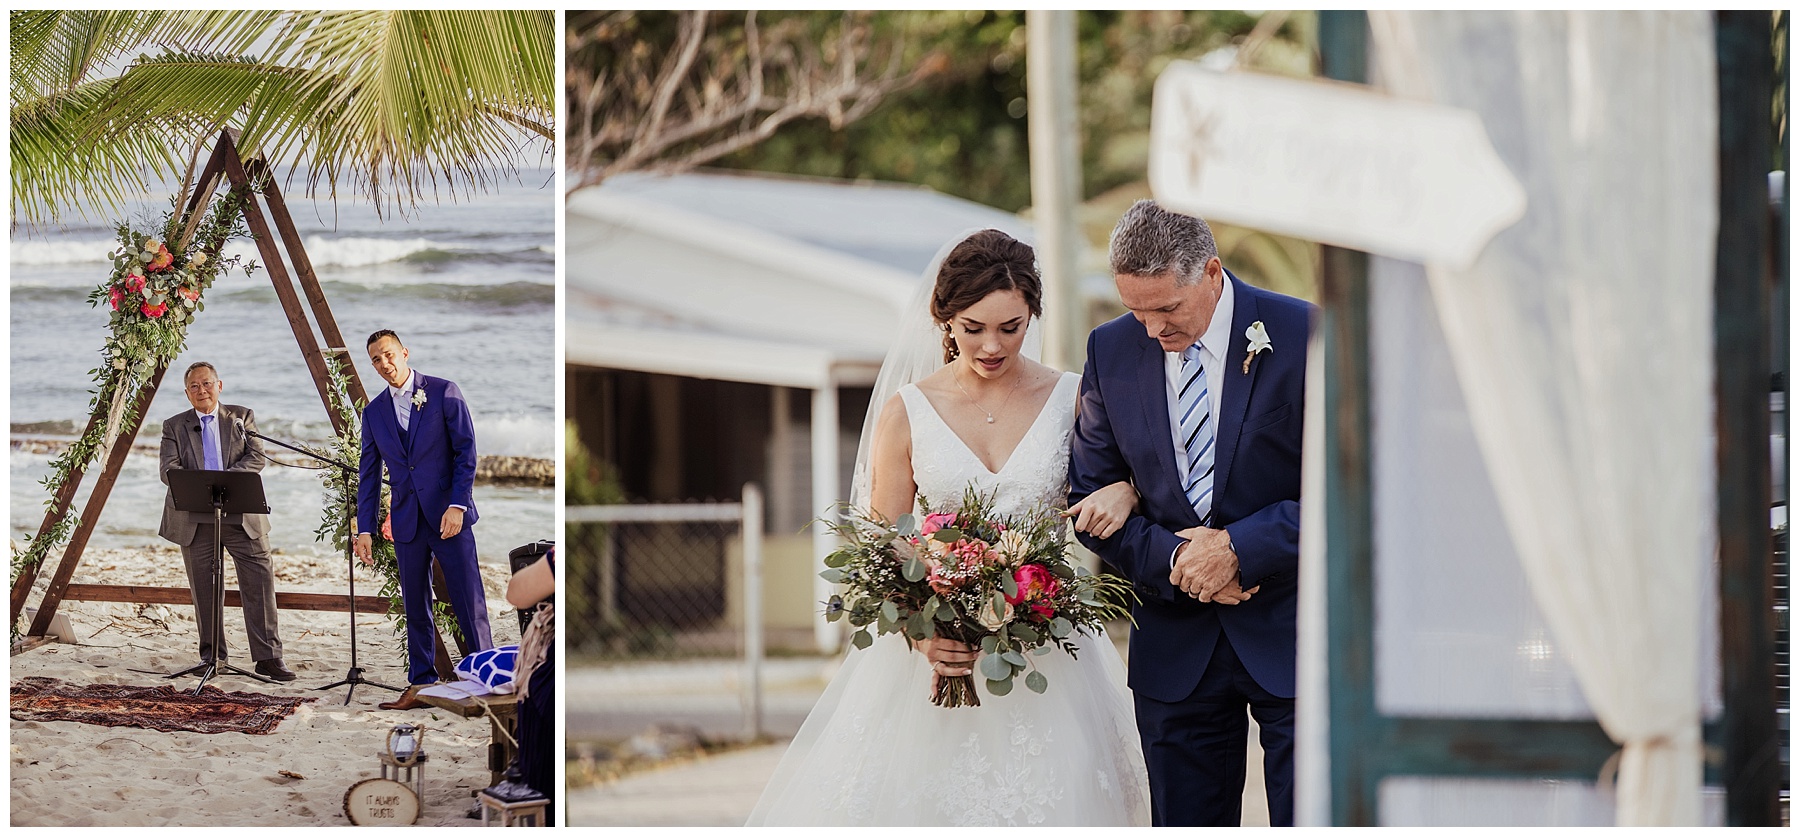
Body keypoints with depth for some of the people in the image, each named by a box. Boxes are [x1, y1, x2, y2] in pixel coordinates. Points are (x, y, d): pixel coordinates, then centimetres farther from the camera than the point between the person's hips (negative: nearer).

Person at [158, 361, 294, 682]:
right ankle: (212, 657, 15)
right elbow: (168, 469, -1)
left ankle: (268, 658, -7)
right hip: (195, 520, 1)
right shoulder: (174, 426, 12)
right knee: (203, 590, 4)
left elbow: (256, 457, 0)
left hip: (242, 515, -1)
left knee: (260, 582, -8)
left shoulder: (242, 417, 12)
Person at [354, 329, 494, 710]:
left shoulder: (444, 392, -1)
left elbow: (466, 450, -5)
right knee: (415, 607, 7)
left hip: (448, 515, -4)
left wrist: (457, 505, -14)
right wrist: (365, 528, 7)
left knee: (469, 601, -6)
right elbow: (369, 474, 14)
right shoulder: (374, 412, 11)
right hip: (407, 521, 4)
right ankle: (421, 685, 13)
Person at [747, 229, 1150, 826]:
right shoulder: (907, 412, 1)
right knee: (921, 799, -6)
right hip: (936, 650, 0)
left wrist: (1125, 493, -11)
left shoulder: (1073, 402, 3)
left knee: (1042, 800, -4)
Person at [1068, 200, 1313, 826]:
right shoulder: (1112, 351, 3)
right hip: (1176, 649, 3)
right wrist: (1170, 557, -11)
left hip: (1290, 634, -3)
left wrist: (1240, 547, -18)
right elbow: (1090, 497, 7)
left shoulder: (1303, 336, -8)